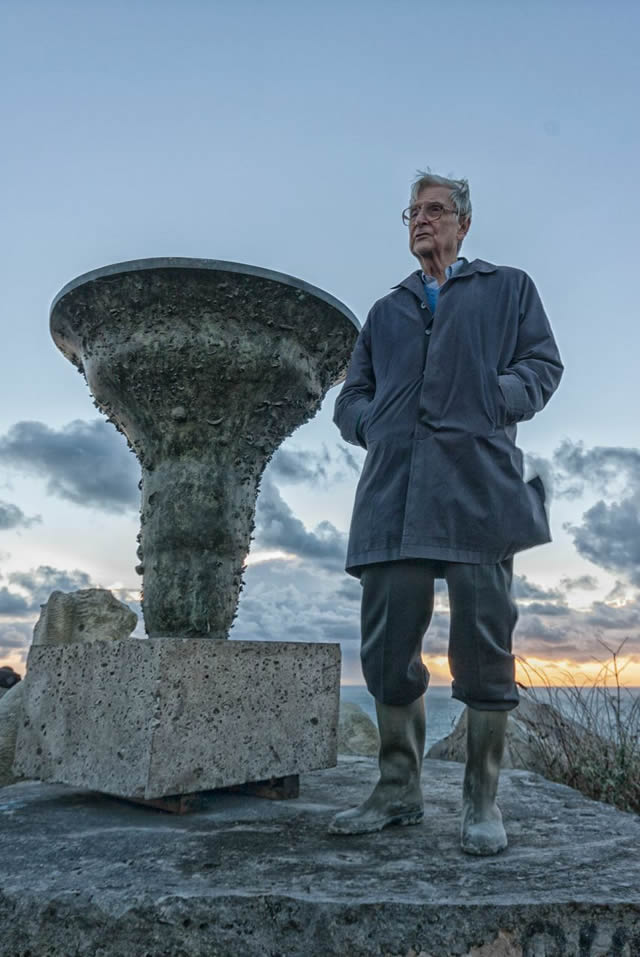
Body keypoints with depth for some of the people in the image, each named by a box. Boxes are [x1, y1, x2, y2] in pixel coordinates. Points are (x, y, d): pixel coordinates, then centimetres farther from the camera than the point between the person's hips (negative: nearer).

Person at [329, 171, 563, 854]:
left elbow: (543, 364, 11)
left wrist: (492, 403, -6)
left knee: (482, 649, -3)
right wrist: (372, 424, 3)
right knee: (387, 649, 2)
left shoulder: (507, 288, 21)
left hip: (476, 488, -3)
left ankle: (482, 803, 11)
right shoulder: (386, 311, 29)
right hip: (394, 495, 4)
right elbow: (352, 396, 24)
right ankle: (399, 792, 17)